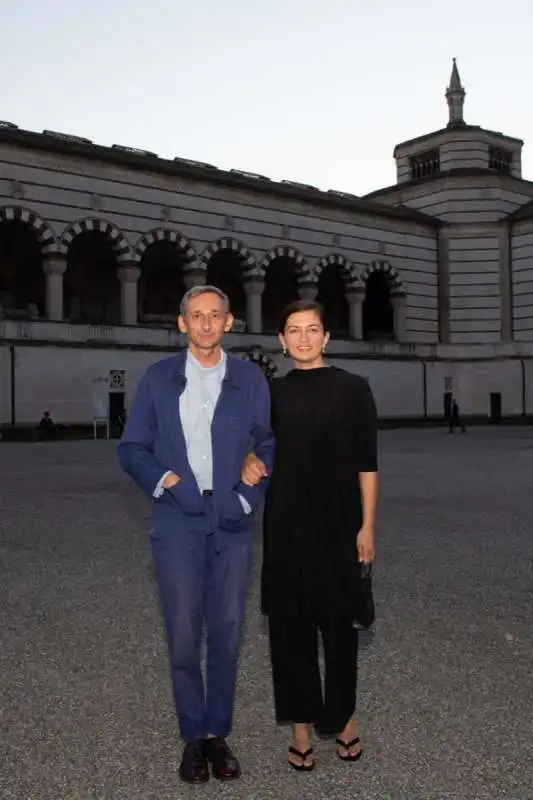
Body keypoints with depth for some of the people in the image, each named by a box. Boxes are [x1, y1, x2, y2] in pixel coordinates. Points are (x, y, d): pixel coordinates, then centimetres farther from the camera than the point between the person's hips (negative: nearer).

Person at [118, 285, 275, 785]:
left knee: (226, 631, 8)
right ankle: (193, 737, 19)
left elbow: (268, 445, 7)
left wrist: (247, 499, -4)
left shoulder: (250, 379, 5)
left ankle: (218, 734, 23)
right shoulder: (158, 379, 5)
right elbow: (131, 448, 7)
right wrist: (165, 480, -9)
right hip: (178, 521, 0)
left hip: (232, 522, 1)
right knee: (183, 635, 1)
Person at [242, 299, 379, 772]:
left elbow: (367, 463, -3)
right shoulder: (273, 392, 5)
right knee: (291, 622, 7)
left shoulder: (352, 388, -2)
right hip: (286, 523, 2)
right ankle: (301, 723, 20)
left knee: (338, 620, 10)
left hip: (338, 523, -2)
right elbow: (258, 446, 16)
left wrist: (368, 526, -8)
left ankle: (343, 715, 30)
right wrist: (249, 462, -7)